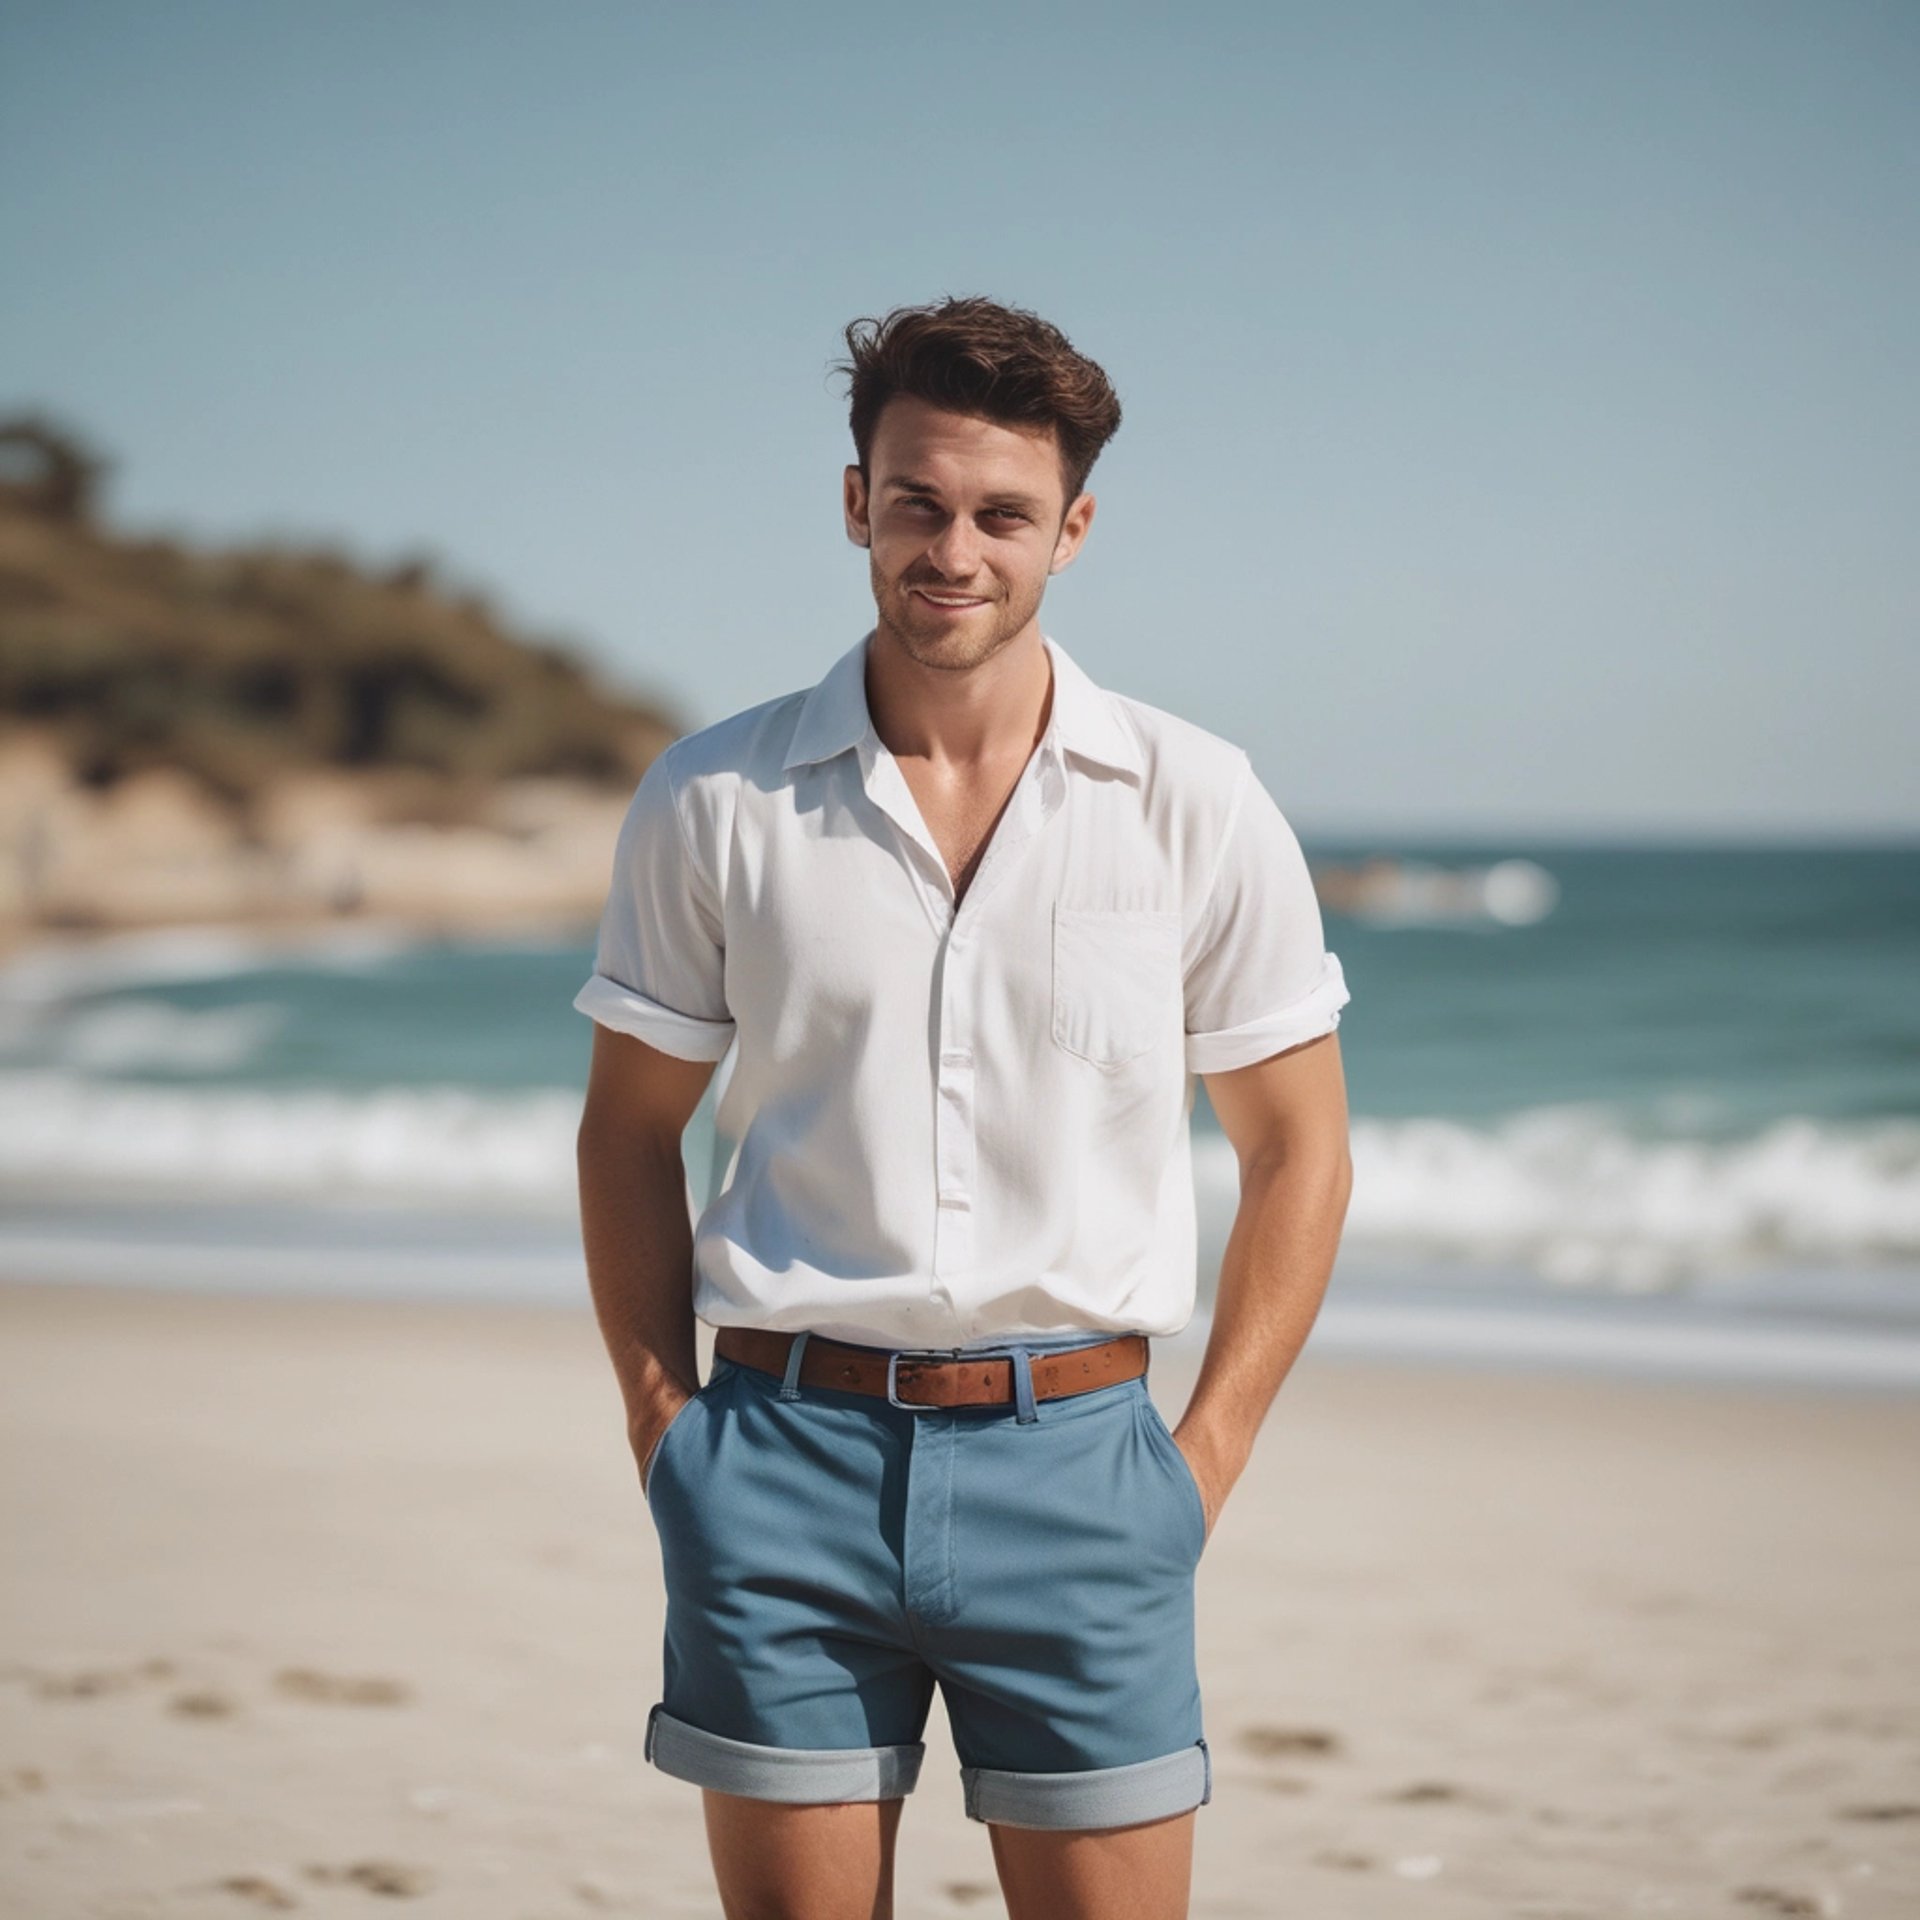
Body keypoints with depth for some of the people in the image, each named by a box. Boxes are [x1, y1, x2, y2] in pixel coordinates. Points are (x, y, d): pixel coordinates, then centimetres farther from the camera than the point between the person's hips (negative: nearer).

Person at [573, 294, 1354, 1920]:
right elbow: (629, 1131, 11)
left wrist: (1210, 1453, 1)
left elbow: (1298, 1144, 8)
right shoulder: (712, 804, 2)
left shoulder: (1199, 807, 1)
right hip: (789, 1447, 0)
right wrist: (661, 1420, 3)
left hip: (1070, 1447, 0)